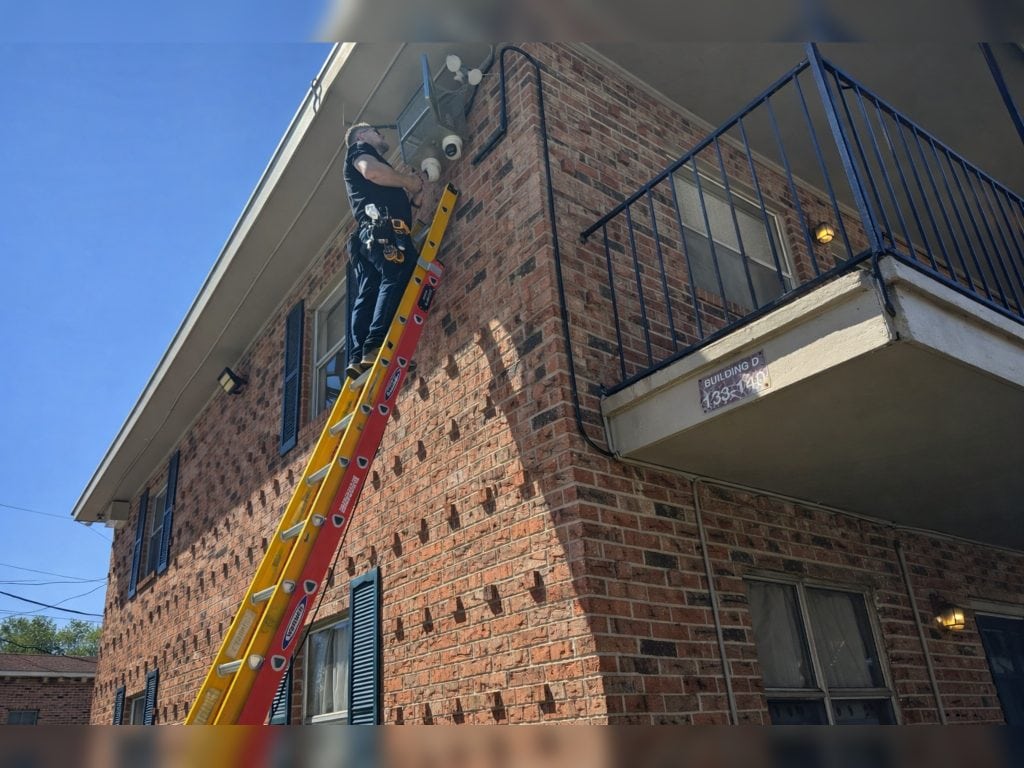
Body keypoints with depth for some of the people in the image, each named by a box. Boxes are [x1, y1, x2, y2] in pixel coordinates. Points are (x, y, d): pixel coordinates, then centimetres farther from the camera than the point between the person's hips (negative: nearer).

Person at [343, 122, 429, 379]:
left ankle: (358, 357, -14)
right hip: (382, 228, -9)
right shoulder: (359, 149, 17)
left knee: (367, 295, -4)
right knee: (397, 276, -22)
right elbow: (371, 171, -8)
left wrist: (414, 190, 19)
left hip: (367, 235, 9)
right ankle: (376, 345, -35)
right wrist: (408, 181, 2)